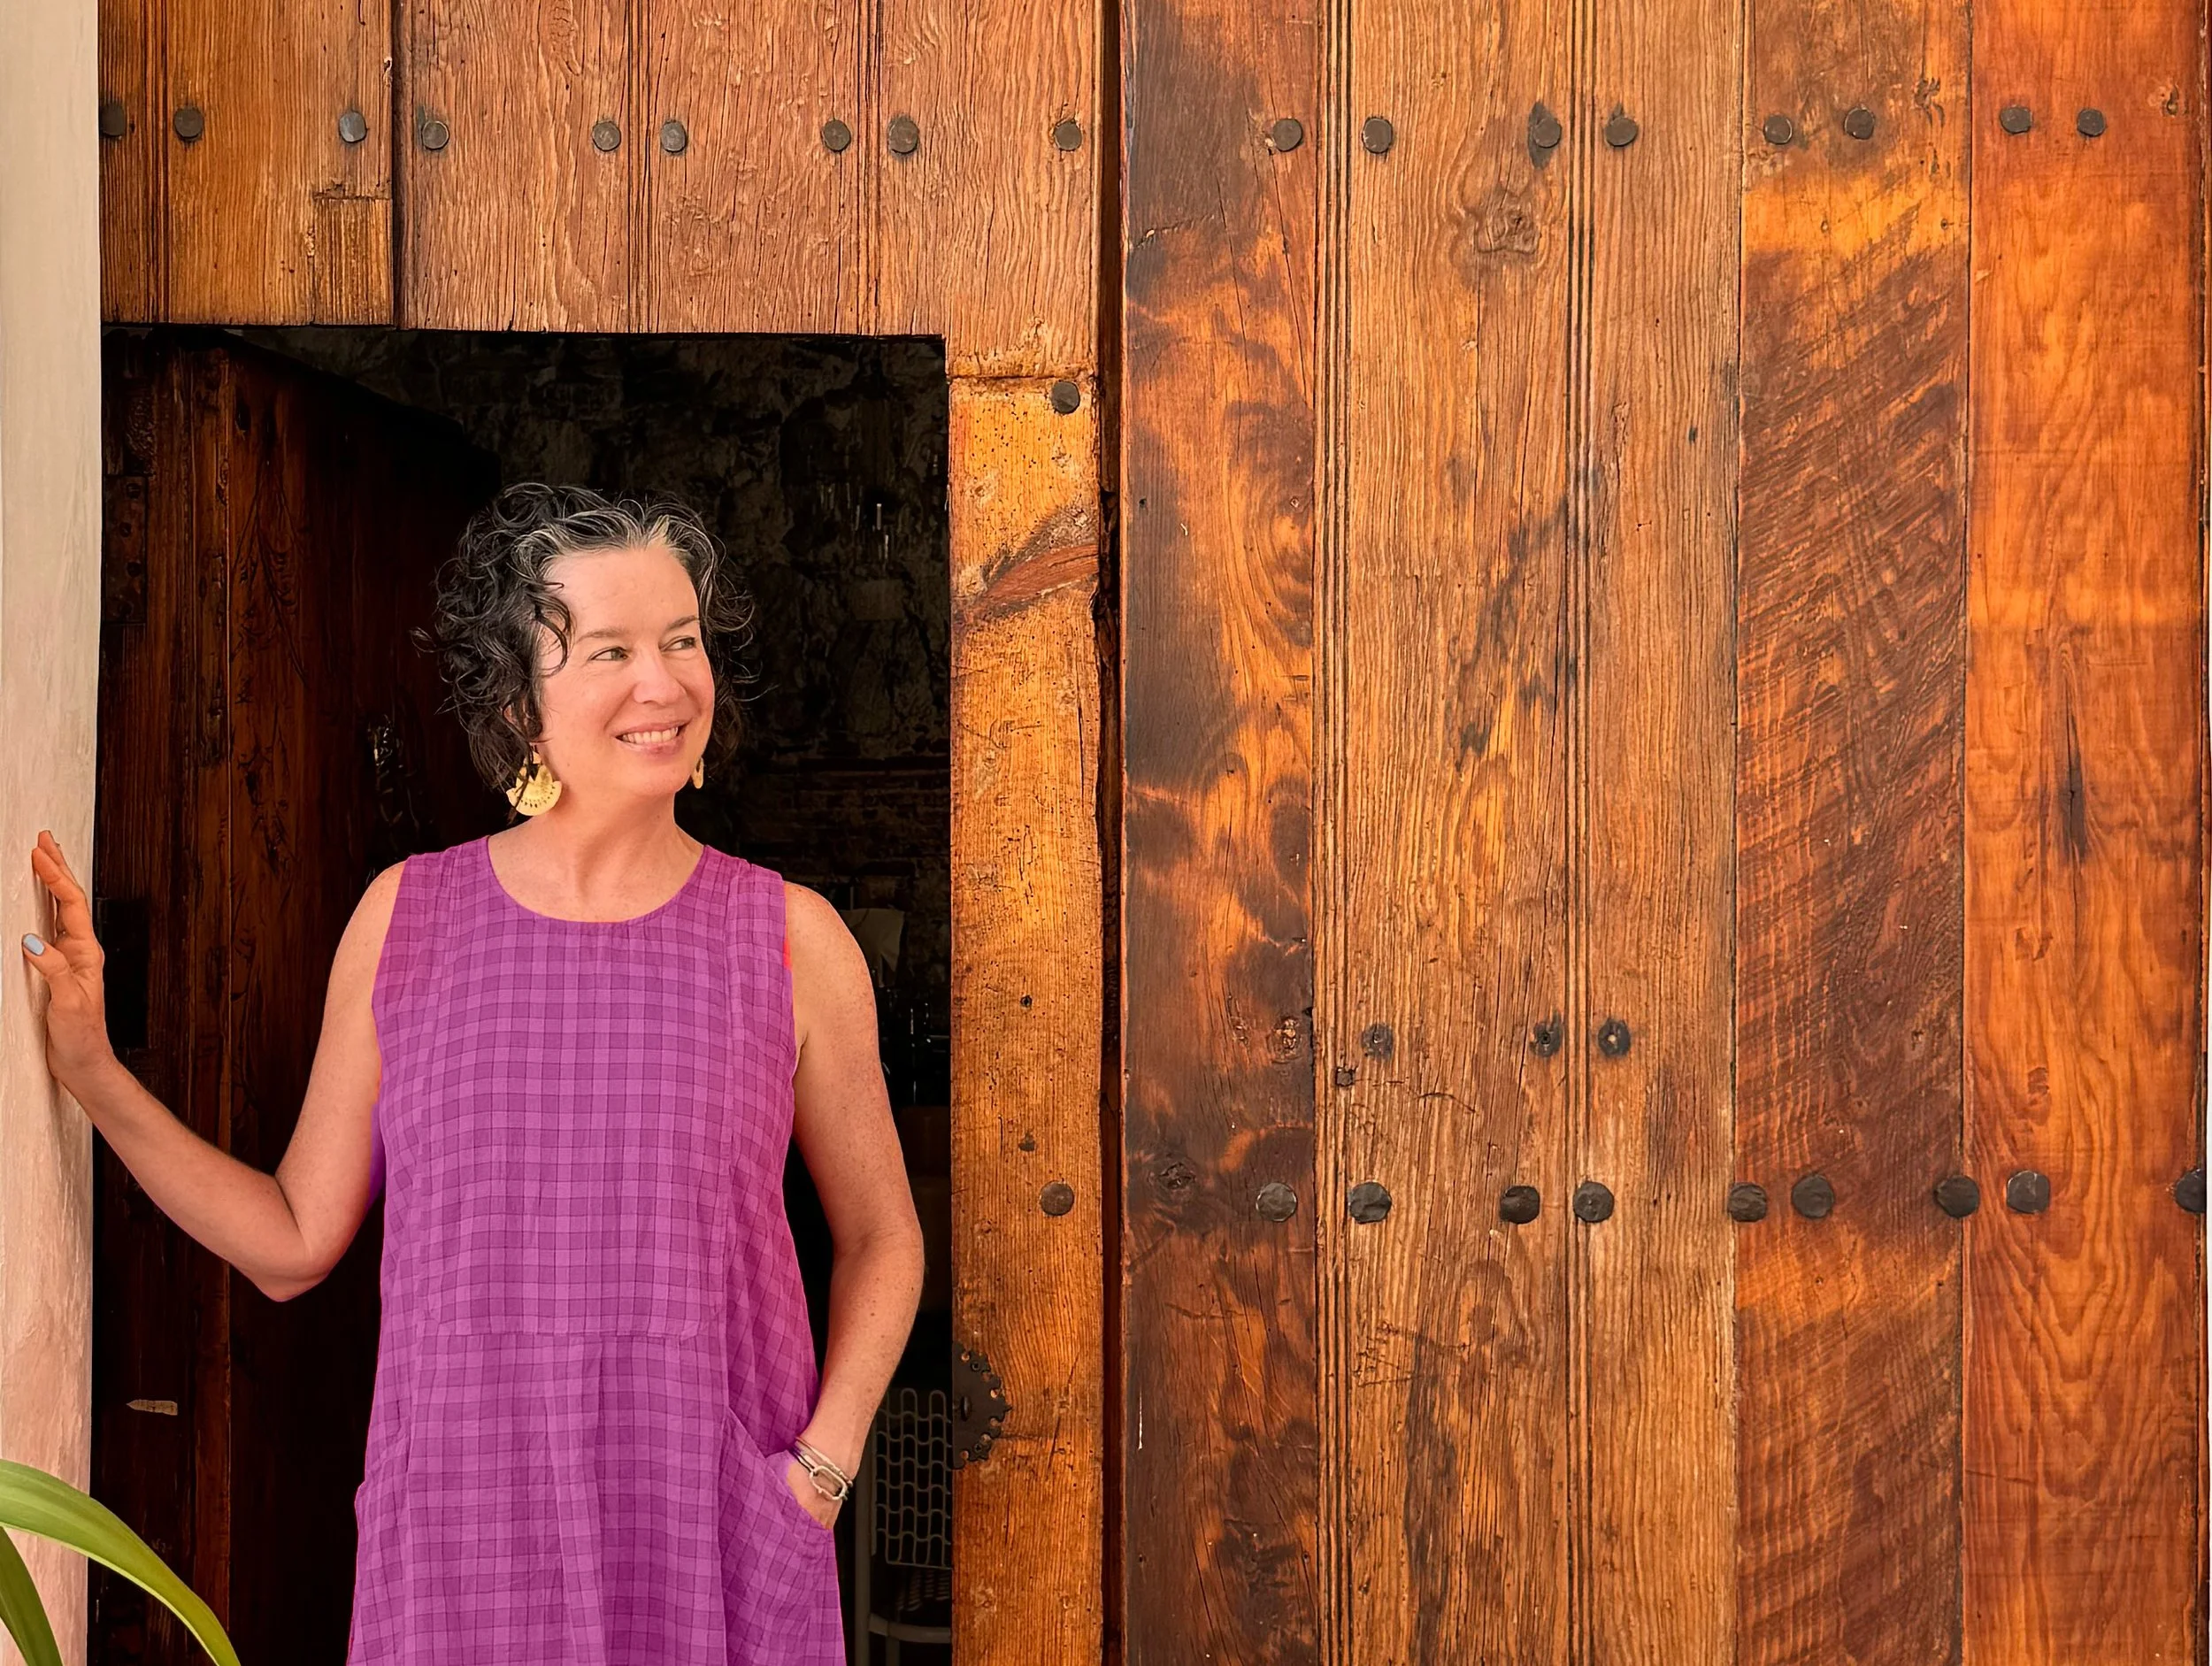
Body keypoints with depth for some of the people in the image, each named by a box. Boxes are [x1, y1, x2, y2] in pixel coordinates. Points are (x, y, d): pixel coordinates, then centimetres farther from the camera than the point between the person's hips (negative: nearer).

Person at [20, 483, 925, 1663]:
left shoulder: (791, 940, -2)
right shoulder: (405, 917, 2)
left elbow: (879, 1234, 9)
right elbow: (294, 1243, 7)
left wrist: (822, 1465, -3)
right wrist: (87, 1068, 1)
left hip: (718, 1567, -1)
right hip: (455, 1563, 1)